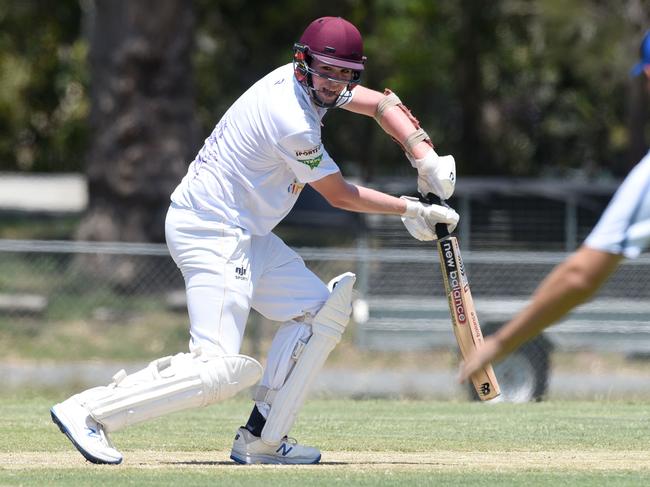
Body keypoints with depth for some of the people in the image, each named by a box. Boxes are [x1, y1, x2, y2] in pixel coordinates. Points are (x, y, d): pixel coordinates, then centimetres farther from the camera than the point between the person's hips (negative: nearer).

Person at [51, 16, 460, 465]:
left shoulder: (301, 80, 6)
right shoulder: (292, 121, -22)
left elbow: (383, 105, 15)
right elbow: (341, 196, -9)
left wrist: (425, 156, 0)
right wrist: (412, 210, 0)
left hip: (247, 235, 11)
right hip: (211, 235, -11)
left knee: (324, 307, 11)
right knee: (220, 369, -20)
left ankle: (261, 441, 9)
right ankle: (88, 411, -15)